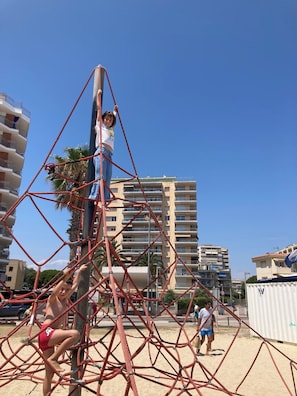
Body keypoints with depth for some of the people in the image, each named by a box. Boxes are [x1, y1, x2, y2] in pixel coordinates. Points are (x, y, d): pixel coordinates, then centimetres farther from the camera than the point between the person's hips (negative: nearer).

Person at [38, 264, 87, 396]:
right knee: (74, 334, -27)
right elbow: (55, 291, -22)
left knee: (50, 372, 8)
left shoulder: (65, 301, 20)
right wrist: (64, 279, -36)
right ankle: (52, 359, -19)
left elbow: (74, 285, 28)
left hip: (51, 336, 8)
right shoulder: (52, 299, 2)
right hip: (46, 332, -8)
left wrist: (79, 271, 33)